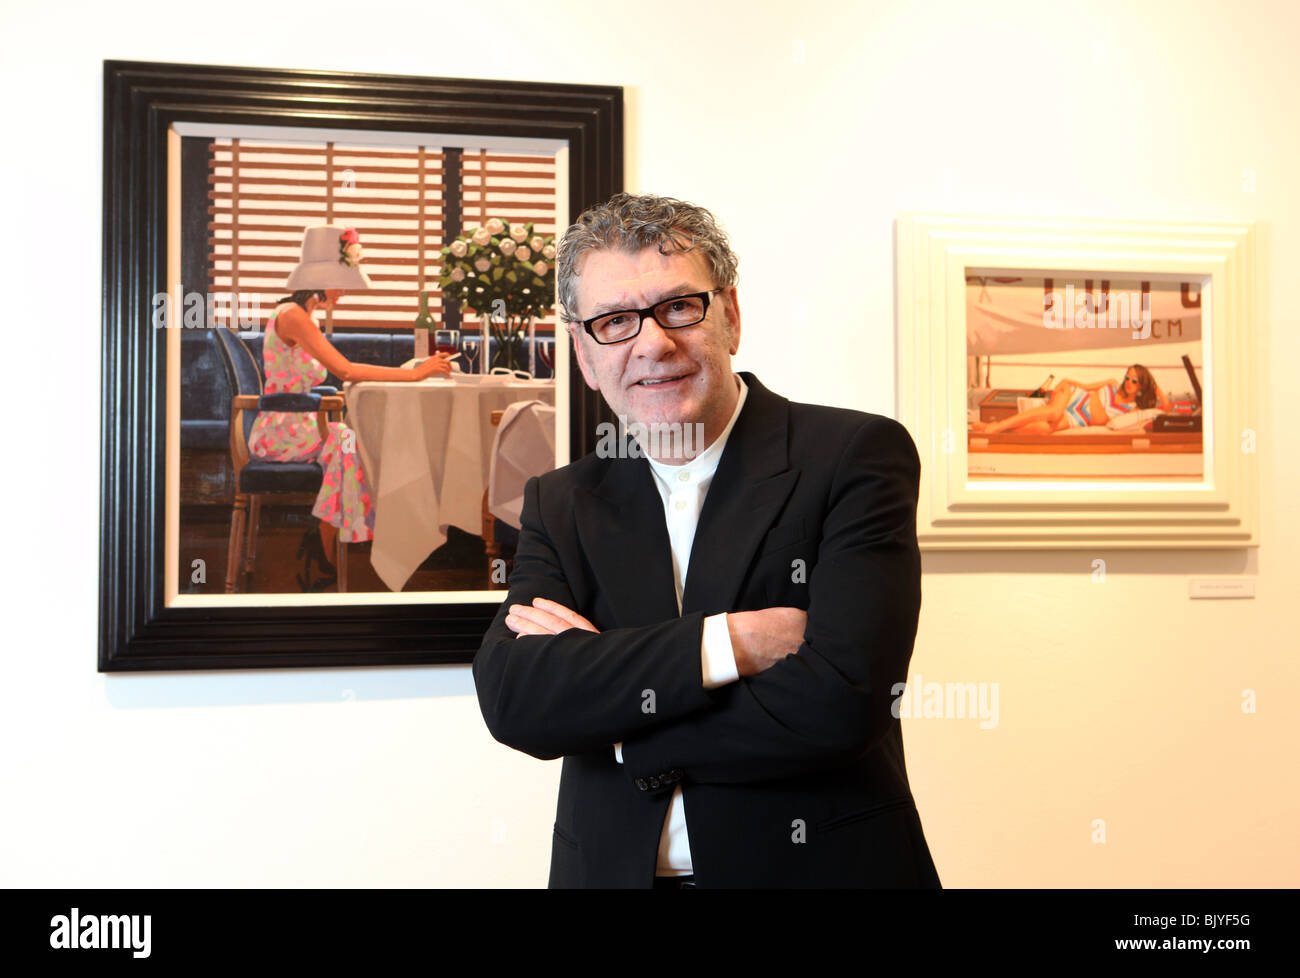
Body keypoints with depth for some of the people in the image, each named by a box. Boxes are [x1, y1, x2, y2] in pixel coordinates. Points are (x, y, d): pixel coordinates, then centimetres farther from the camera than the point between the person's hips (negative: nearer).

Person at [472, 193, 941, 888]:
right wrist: (729, 642, -24)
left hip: (822, 864, -3)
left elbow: (841, 704, -22)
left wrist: (596, 689, -15)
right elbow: (511, 700, -14)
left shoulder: (858, 456, -12)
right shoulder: (561, 505, 0)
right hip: (611, 868, 3)